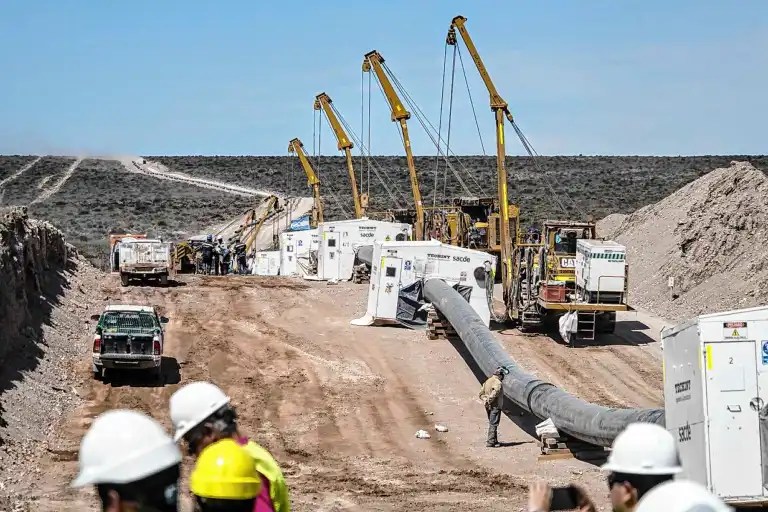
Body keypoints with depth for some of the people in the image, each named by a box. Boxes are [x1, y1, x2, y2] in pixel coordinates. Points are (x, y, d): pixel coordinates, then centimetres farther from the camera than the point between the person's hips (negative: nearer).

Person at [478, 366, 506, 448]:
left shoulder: (487, 381, 11)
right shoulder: (498, 383, -16)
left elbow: (481, 393, 12)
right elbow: (494, 393, -27)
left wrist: (485, 399, 0)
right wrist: (489, 401, -16)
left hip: (488, 407, 9)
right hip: (495, 406, -9)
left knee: (492, 423, 17)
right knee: (493, 424, -5)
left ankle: (494, 440, 25)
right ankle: (490, 442, -6)